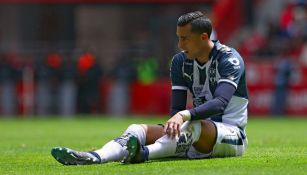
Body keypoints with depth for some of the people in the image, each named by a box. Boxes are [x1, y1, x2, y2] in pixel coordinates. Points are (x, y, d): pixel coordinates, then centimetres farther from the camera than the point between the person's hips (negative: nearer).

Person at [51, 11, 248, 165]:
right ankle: (95, 157, -44)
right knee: (139, 129, -15)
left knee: (194, 125, -39)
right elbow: (177, 110, 0)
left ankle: (142, 154, -64)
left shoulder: (230, 59, -13)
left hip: (232, 135, -6)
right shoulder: (180, 61, 7)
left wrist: (185, 115, -45)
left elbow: (220, 102, -29)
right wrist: (174, 124, -24)